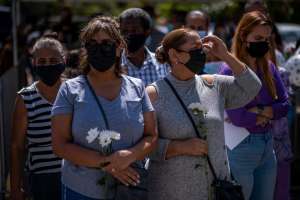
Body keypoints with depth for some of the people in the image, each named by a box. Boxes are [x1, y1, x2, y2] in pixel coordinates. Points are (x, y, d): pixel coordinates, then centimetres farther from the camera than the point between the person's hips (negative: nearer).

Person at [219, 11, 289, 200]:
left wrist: (259, 111, -15)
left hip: (268, 146, 7)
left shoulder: (269, 67, 6)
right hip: (240, 148, -6)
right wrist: (271, 111, -6)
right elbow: (238, 117, -21)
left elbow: (285, 105, 2)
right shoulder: (230, 71, -15)